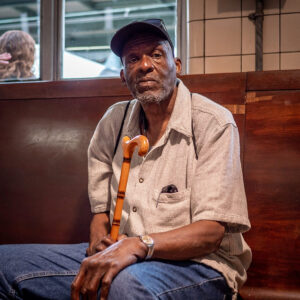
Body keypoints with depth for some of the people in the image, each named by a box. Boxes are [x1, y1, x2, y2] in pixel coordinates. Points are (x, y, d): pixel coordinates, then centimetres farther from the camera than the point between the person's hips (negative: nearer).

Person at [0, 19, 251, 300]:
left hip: (198, 264, -5)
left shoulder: (213, 123, -8)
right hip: (116, 254, 5)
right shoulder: (113, 121, 9)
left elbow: (211, 232, -15)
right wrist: (99, 237, -7)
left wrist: (139, 245, -29)